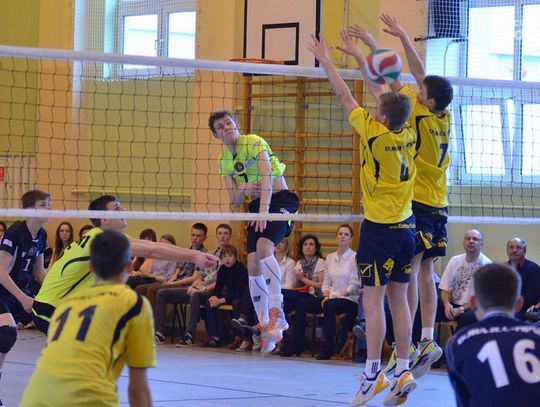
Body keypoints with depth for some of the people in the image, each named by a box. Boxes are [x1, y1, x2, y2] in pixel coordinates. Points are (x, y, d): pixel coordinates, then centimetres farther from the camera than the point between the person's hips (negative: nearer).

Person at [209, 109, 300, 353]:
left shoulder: (254, 143, -9)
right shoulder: (224, 161, 10)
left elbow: (267, 176, -22)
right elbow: (234, 202, 9)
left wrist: (264, 208, -34)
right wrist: (243, 190, -14)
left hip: (280, 199, -7)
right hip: (257, 207, 7)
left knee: (264, 246, -30)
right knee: (253, 264, -5)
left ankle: (277, 312, -33)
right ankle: (265, 327, 1)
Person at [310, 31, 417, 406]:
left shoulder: (376, 134, -14)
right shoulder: (409, 134, 1)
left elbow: (345, 96, -5)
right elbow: (380, 92, 14)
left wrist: (325, 59, 7)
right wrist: (358, 55, 21)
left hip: (379, 230, -7)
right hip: (407, 227, 7)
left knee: (373, 301, -4)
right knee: (399, 299, 9)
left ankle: (373, 374, -5)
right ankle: (403, 371, 8)